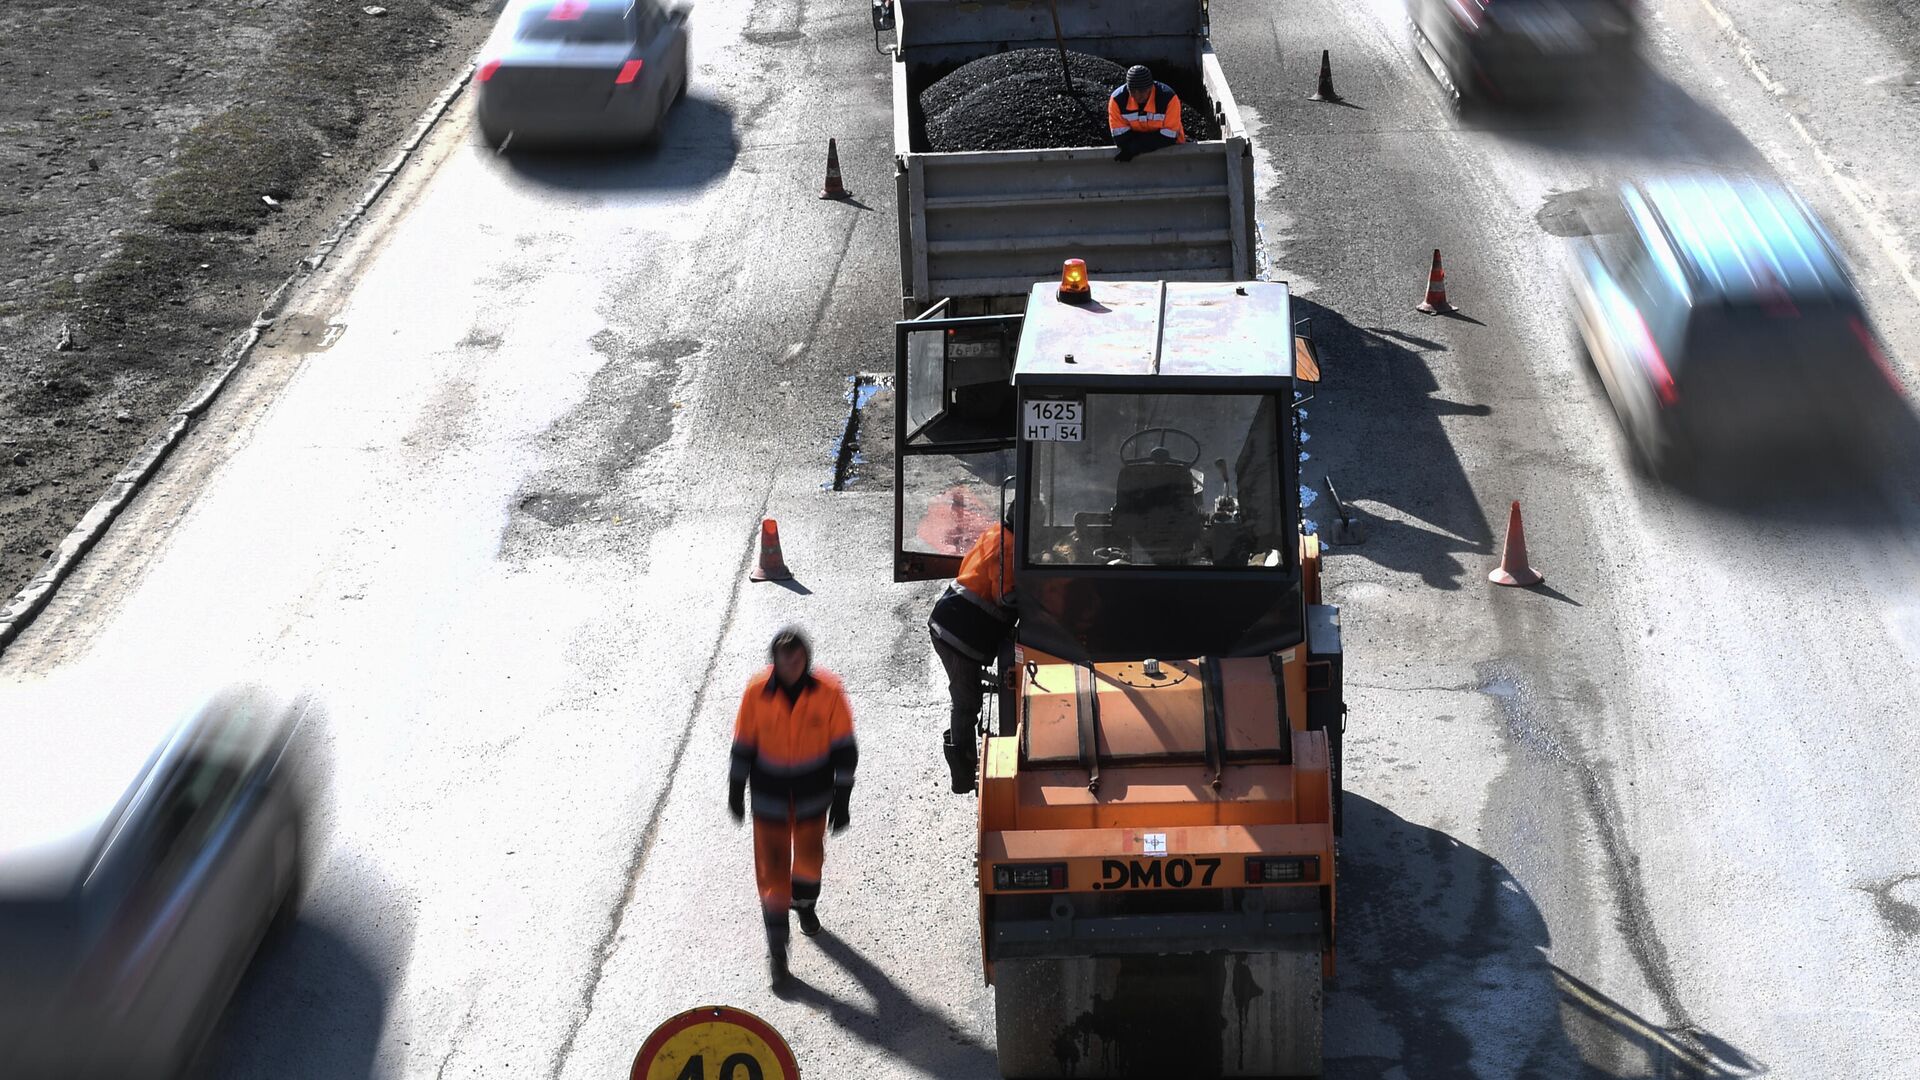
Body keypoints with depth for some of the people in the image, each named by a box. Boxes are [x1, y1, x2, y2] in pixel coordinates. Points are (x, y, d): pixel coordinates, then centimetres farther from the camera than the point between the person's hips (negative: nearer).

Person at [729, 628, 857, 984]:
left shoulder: (828, 692, -17)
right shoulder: (757, 692, -16)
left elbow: (844, 749, -9)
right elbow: (744, 745, -4)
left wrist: (841, 801, -7)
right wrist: (736, 791, 3)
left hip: (813, 794, 1)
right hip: (769, 797, -1)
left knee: (809, 858, 21)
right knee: (772, 868, 0)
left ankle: (805, 904, 52)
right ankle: (776, 945, 11)